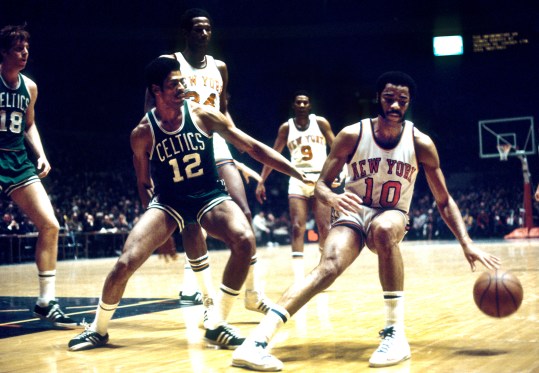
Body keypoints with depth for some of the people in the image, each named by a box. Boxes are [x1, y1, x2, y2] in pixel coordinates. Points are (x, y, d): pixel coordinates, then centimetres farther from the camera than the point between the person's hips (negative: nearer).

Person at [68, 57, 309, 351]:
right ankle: (98, 329, 11)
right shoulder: (143, 133, -11)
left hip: (210, 196, 1)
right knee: (125, 262, -18)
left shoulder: (202, 115, -11)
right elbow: (144, 183, 3)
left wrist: (300, 174, -11)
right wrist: (159, 230, 4)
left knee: (245, 240, -28)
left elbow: (254, 147, -8)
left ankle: (216, 324, -12)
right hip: (168, 202, -1)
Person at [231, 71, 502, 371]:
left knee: (384, 230, -38)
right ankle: (257, 341, -43)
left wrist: (467, 245, -14)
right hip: (354, 214, -1)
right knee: (329, 265, -31)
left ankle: (396, 332, -31)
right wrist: (333, 198, -33)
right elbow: (321, 184, -8)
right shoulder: (352, 135, -13)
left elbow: (444, 201, -3)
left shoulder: (420, 143, -10)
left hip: (392, 216, 1)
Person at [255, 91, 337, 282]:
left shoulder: (320, 122, 4)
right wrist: (261, 181, 4)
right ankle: (298, 279, -10)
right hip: (297, 181, 1)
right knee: (297, 228, -8)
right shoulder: (286, 127, 7)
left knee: (324, 228, -2)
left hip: (320, 178, -1)